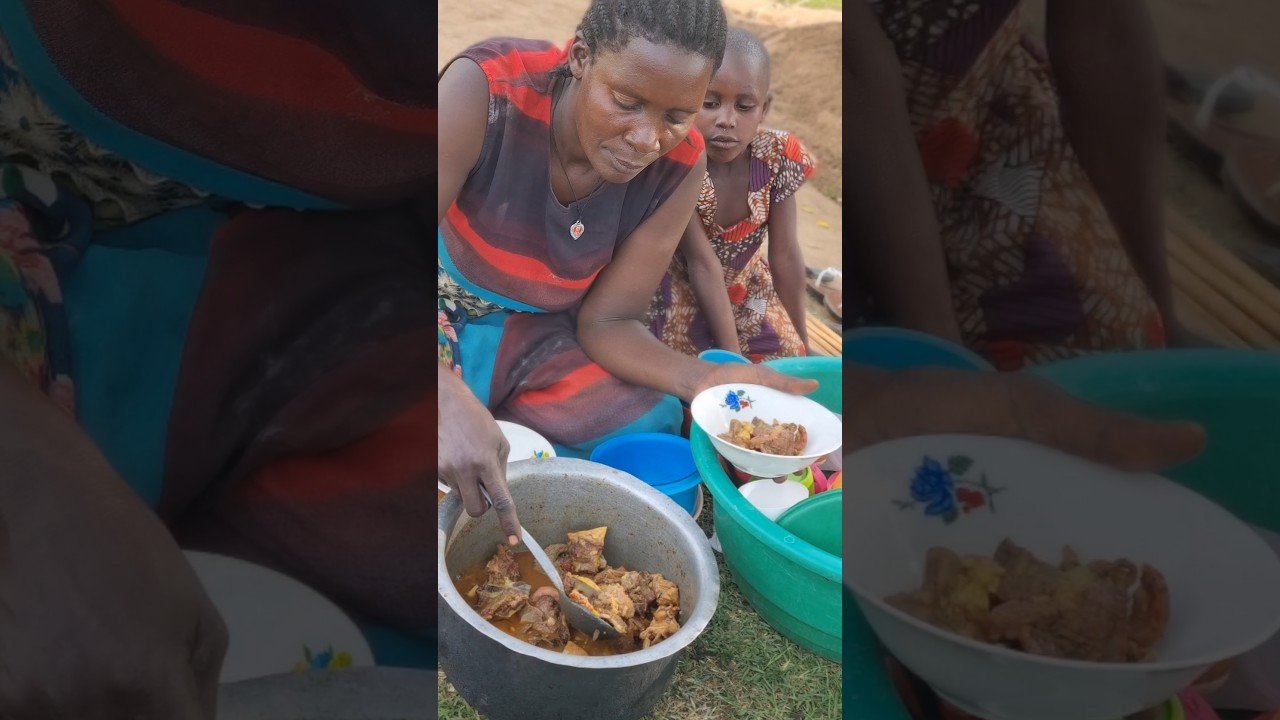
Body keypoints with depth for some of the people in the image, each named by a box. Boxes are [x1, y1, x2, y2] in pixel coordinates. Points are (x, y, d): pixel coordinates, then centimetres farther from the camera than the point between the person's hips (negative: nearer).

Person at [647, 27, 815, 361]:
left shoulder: (778, 156, -20)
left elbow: (785, 255, -11)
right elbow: (702, 264, -30)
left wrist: (799, 343, -4)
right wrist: (731, 358, -28)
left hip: (743, 282, 4)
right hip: (681, 287, -4)